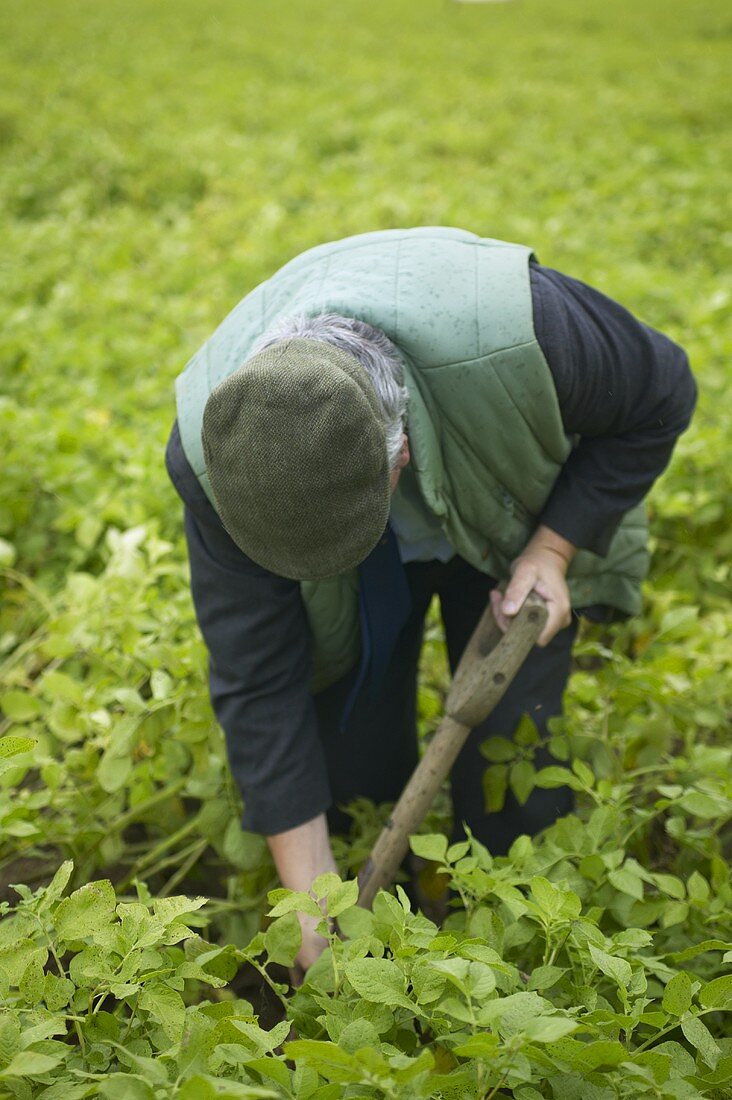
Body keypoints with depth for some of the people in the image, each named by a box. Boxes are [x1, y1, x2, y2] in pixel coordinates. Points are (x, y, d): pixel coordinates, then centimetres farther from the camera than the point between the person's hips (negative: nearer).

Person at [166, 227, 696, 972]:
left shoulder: (515, 333, -44)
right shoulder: (211, 451, -35)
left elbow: (661, 397, -19)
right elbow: (258, 684, -27)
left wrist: (552, 549, -26)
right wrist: (310, 903, -24)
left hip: (518, 524, -1)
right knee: (350, 766, -1)